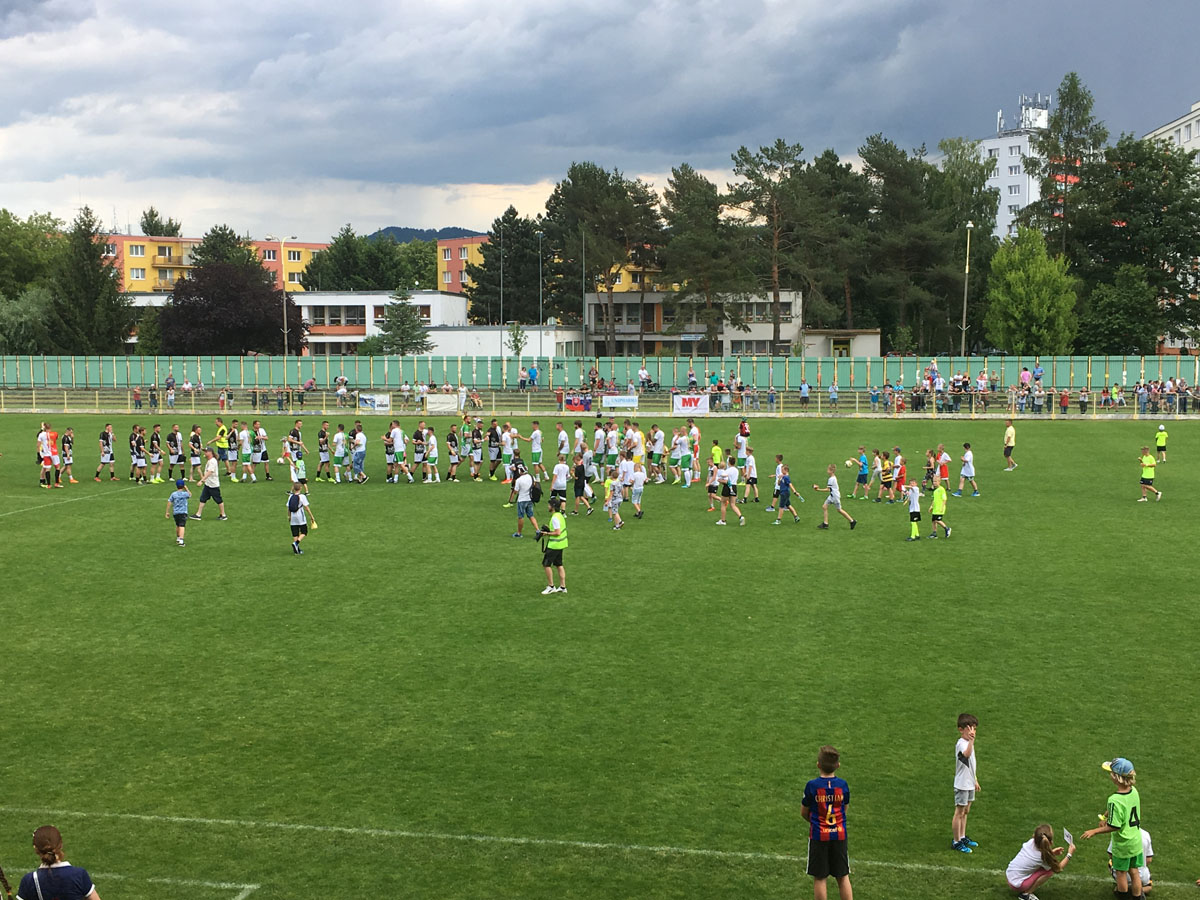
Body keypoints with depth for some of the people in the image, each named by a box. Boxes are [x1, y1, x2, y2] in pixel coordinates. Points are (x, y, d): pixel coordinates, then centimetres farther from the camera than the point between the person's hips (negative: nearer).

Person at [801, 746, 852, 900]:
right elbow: (844, 809, 6)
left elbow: (804, 813, -3)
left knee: (820, 878, 8)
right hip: (839, 835, 2)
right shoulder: (843, 785, -6)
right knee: (843, 877, 12)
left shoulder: (812, 786, -13)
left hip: (818, 836, -2)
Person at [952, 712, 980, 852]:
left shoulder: (969, 743, 9)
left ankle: (963, 837, 32)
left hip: (970, 784, 9)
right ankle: (957, 842, 8)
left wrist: (975, 780, 26)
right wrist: (971, 741, -63)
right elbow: (966, 754, -47)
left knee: (965, 811, 19)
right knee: (959, 813, 0)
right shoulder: (961, 744, -22)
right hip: (962, 785, -9)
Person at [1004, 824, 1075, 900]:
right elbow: (1058, 869, -4)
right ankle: (1026, 894, -2)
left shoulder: (1031, 842, -11)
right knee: (1051, 869, -7)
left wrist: (1051, 852, 9)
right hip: (1016, 885, -6)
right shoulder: (1043, 857, -23)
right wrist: (1069, 854, 2)